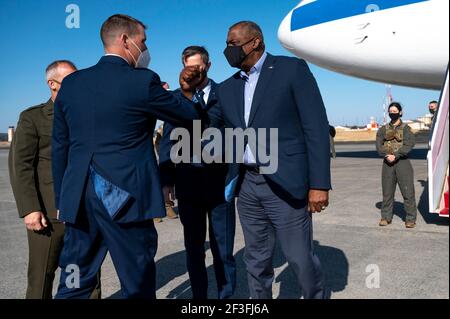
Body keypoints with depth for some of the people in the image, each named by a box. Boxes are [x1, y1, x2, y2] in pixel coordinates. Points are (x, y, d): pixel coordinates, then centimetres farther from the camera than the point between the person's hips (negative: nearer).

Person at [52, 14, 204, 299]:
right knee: (138, 285, 9)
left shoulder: (70, 83, 8)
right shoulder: (143, 81, -8)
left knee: (75, 286, 15)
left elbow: (59, 148, 11)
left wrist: (62, 200, 18)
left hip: (78, 200, 6)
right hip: (125, 199, -5)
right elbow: (191, 116, 3)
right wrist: (188, 91, 23)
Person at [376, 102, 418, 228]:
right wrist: (387, 155, -16)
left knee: (408, 191, -4)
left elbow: (409, 145, -10)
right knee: (387, 191, 7)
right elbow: (379, 145, 0)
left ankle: (411, 218, 3)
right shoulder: (383, 129, 11)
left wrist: (395, 156, -18)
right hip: (387, 162, 3)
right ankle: (386, 217, 16)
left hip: (402, 161, -3)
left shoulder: (406, 129, 2)